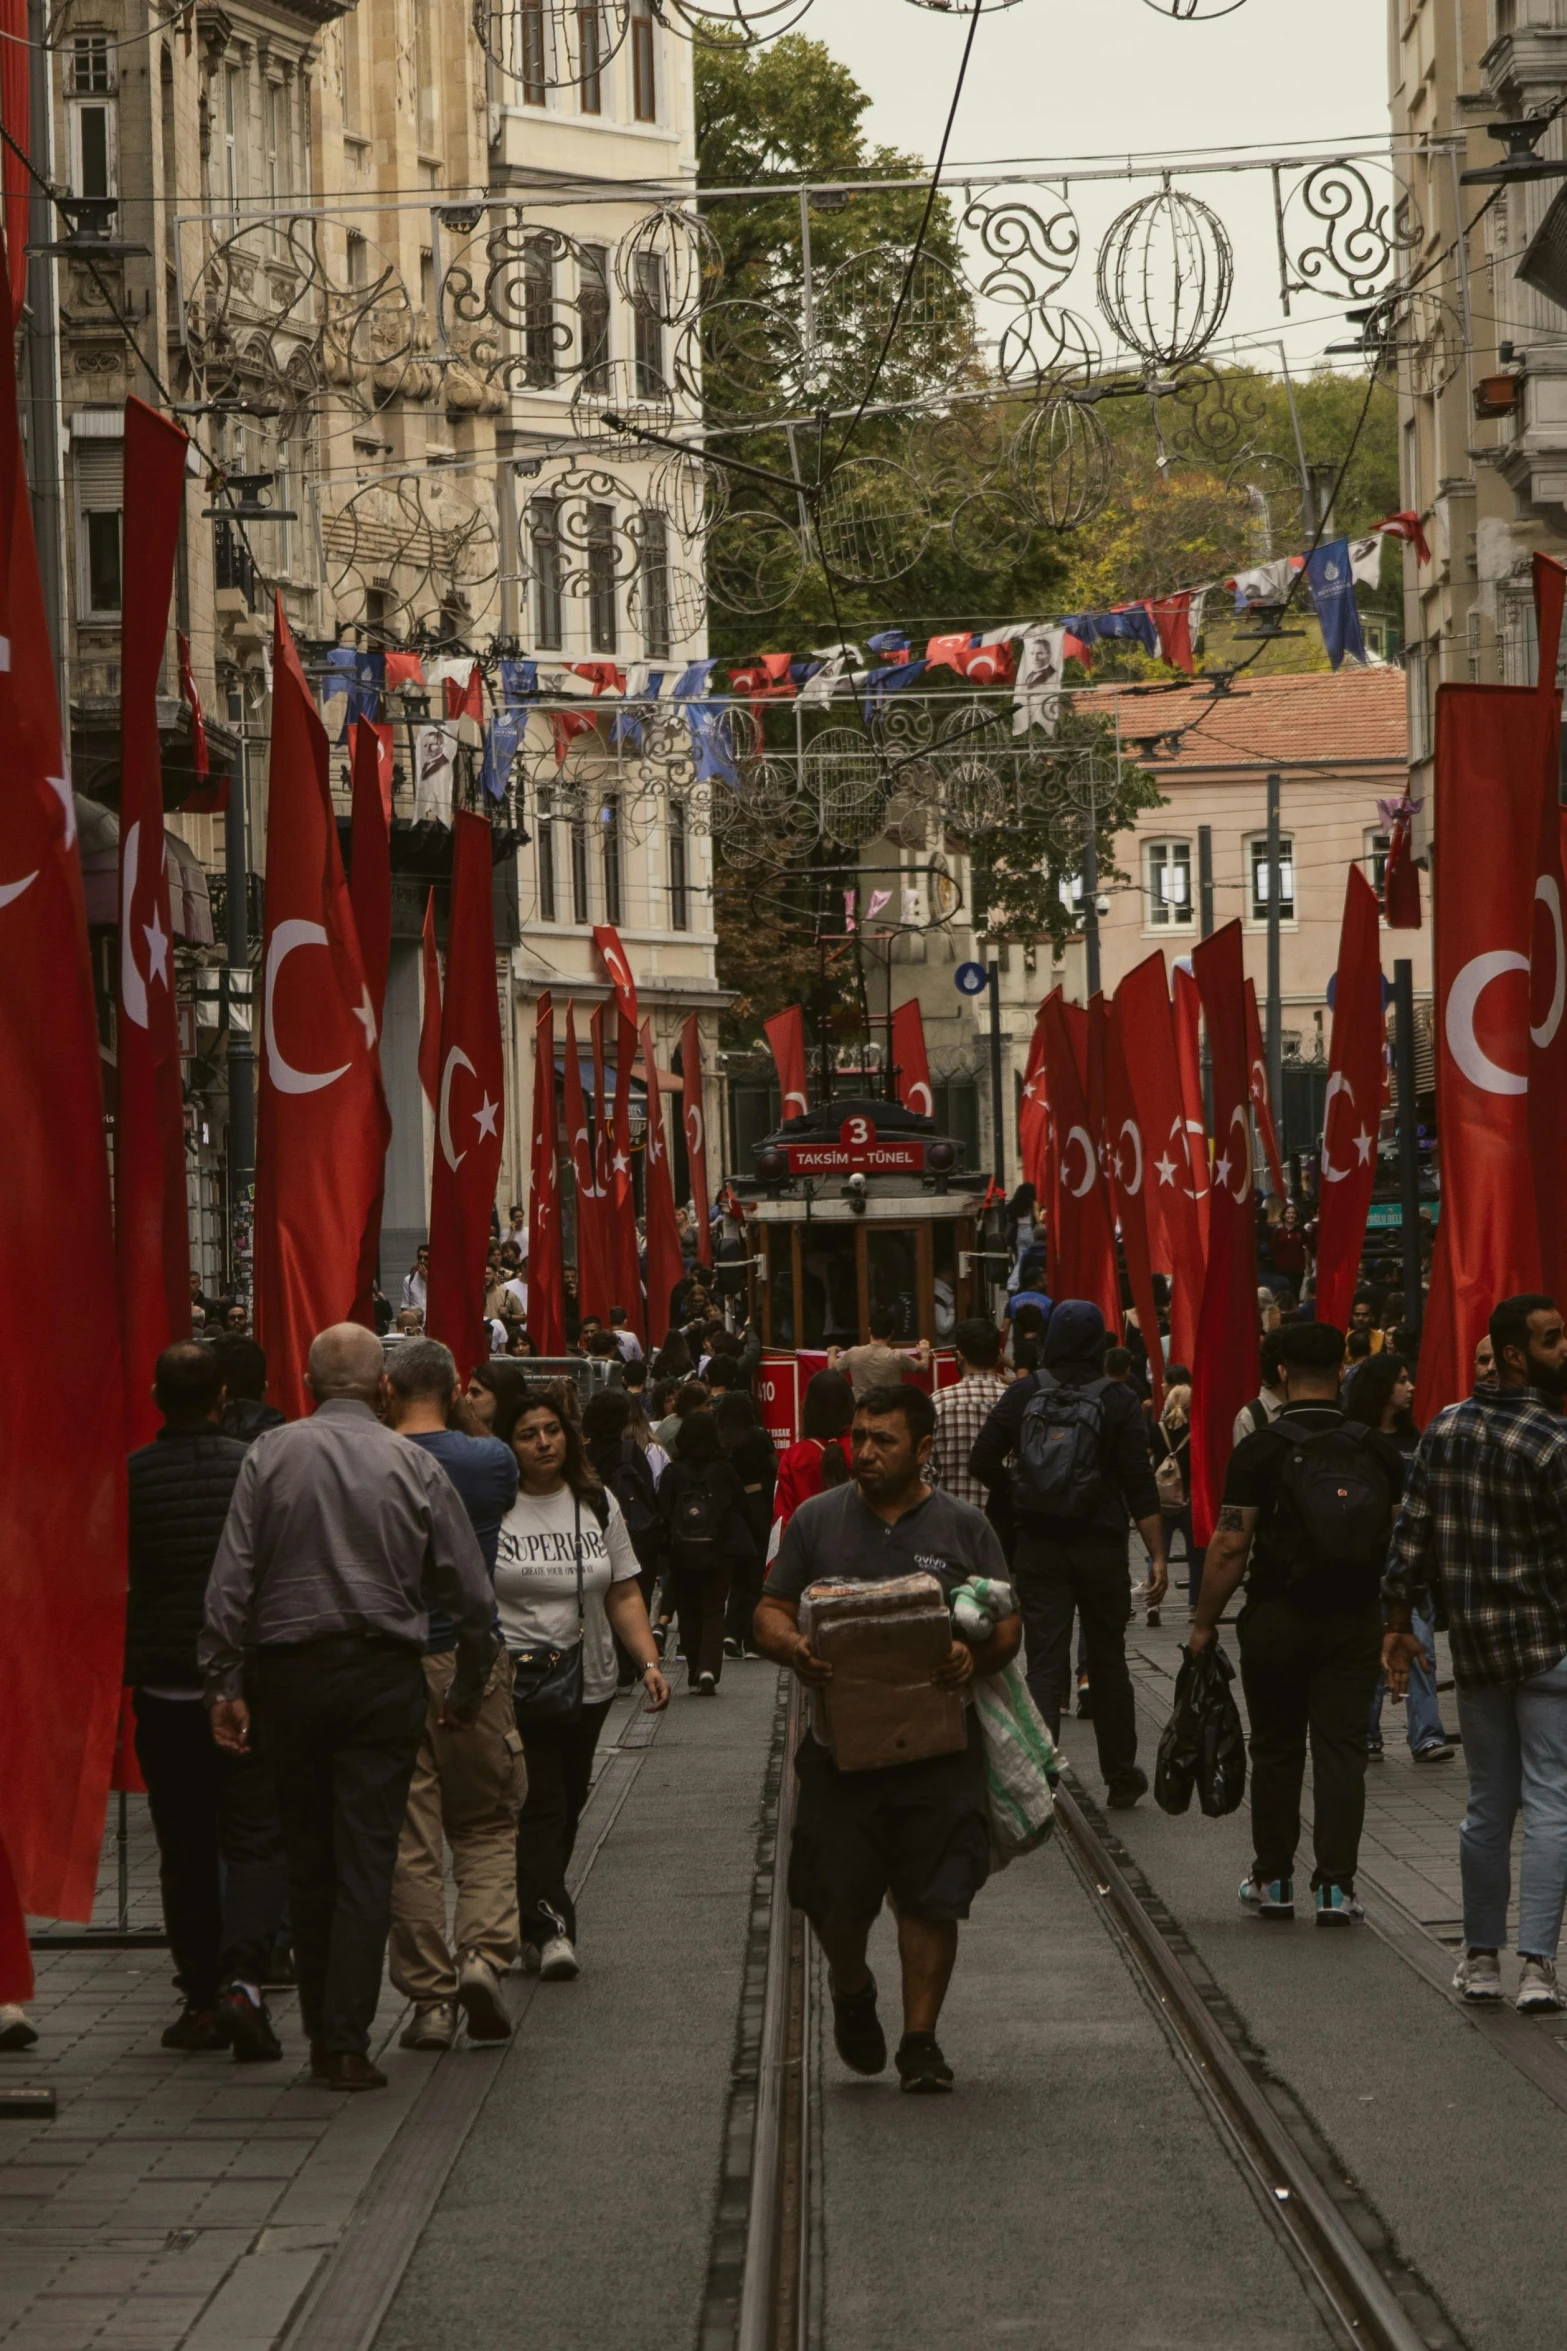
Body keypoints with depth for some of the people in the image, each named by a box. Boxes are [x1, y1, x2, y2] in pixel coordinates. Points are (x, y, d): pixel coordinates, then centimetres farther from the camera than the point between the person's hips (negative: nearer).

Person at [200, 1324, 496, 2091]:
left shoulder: (271, 1455, -1)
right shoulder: (415, 1467, 0)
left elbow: (230, 1580, -6)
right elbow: (472, 1593, 2)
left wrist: (223, 1683, -2)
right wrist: (468, 1689, 14)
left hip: (288, 1674, 1)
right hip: (383, 1678, -1)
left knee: (307, 1861, 12)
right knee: (365, 1862, -1)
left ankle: (322, 2036, 18)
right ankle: (348, 2041, -8)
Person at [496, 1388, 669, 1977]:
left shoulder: (598, 1505, 10)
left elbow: (624, 1595, 12)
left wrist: (649, 1662, 0)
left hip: (588, 1683, 4)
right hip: (512, 1683, -4)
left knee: (567, 1810, 7)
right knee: (538, 1807, -13)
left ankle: (532, 1925, 18)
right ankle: (549, 1927, -18)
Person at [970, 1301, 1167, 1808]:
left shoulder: (1023, 1395, -2)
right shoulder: (1118, 1403, -7)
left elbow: (982, 1461, -4)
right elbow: (1140, 1485, -9)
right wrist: (1157, 1557, -8)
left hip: (1038, 1546, 1)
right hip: (1101, 1548, -1)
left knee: (1044, 1661, 1)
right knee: (1108, 1661, 12)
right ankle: (1120, 1776, 22)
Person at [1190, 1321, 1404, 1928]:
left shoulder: (1260, 1451, -9)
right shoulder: (1379, 1451, 2)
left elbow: (1230, 1547, -11)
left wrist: (1205, 1622, -4)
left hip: (1277, 1618, -2)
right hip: (1354, 1620, 2)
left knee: (1276, 1750, 10)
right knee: (1341, 1749, 2)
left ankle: (1273, 1879, 17)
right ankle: (1335, 1884, -3)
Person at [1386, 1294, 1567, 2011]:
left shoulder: (1446, 1429, 4)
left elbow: (1412, 1534, 6)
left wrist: (1399, 1623, 12)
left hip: (1474, 1644, 6)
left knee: (1488, 1805, 14)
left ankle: (1480, 1958, 19)